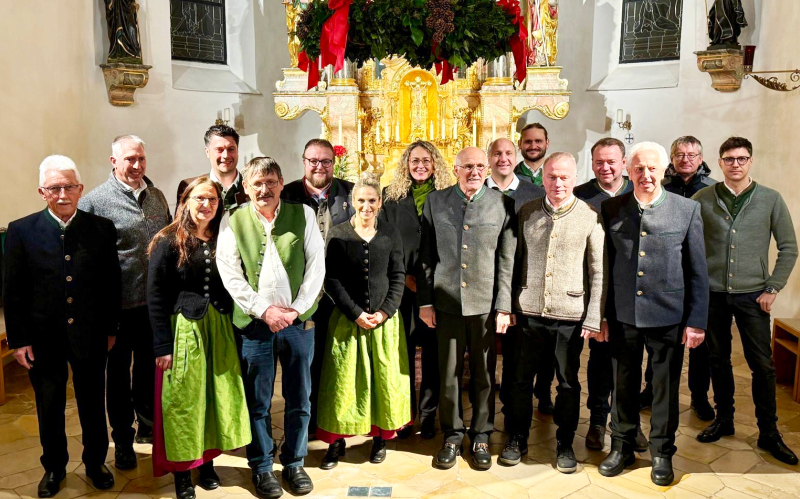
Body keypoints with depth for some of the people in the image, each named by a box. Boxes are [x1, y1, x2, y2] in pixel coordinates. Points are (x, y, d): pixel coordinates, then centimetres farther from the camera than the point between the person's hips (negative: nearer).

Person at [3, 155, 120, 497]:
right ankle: (54, 468, 37)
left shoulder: (101, 229, -4)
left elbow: (112, 284, 1)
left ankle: (95, 463, 35)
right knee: (49, 408, 16)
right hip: (43, 339, 0)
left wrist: (110, 328, 3)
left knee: (93, 405, 15)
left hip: (90, 337, 0)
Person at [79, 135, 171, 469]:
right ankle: (123, 441, 27)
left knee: (149, 367, 20)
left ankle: (148, 426, 40)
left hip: (155, 303, 5)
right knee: (119, 373, 11)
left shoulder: (157, 197, 7)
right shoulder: (95, 201, -10)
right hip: (119, 306, -5)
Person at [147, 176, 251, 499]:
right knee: (183, 399, 4)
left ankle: (207, 462, 26)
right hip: (183, 329, -4)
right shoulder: (169, 242, -6)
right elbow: (155, 296, -9)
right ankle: (182, 472, 19)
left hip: (219, 328, 4)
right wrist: (162, 345, -14)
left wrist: (232, 332, 1)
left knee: (218, 395, 10)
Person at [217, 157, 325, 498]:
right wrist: (264, 310, -11)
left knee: (299, 399, 10)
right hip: (255, 323, -1)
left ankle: (294, 463, 29)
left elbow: (316, 265, 0)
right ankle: (261, 467, 26)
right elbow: (230, 274, -4)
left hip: (298, 320, 1)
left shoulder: (303, 214, 2)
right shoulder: (233, 221, 1)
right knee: (258, 402, 9)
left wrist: (298, 309, -8)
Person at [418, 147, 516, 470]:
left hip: (485, 303, 0)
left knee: (484, 374, 8)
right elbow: (426, 256, 5)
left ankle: (481, 437, 25)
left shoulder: (502, 204, 1)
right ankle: (452, 435, 25)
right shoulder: (435, 202, 5)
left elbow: (507, 261, 0)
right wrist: (425, 301, 1)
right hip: (446, 301, 1)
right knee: (449, 373, 8)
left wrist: (503, 307, -4)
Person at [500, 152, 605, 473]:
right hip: (528, 311, 2)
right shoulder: (526, 212, 5)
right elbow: (515, 261, 8)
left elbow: (599, 272, -2)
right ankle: (517, 439, 28)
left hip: (571, 314, -2)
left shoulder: (590, 217, -3)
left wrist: (594, 318, -6)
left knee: (568, 383, 10)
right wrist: (508, 305, 4)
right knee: (519, 379, 10)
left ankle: (565, 445, 28)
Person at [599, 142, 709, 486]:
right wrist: (600, 314, 2)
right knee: (623, 384, 14)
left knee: (666, 388, 12)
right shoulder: (611, 209, 0)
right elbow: (603, 265, 3)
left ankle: (662, 453, 31)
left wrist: (696, 321, -4)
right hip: (622, 316, 1)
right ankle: (622, 447, 33)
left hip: (669, 316, -1)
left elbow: (698, 272, -1)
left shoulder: (687, 209, -3)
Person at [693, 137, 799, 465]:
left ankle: (769, 434, 15)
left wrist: (773, 289, -3)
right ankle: (723, 420, 28)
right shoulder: (702, 199, 0)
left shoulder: (771, 199, 0)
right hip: (713, 293, 1)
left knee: (762, 365, 2)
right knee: (718, 360, 12)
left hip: (751, 295, -1)